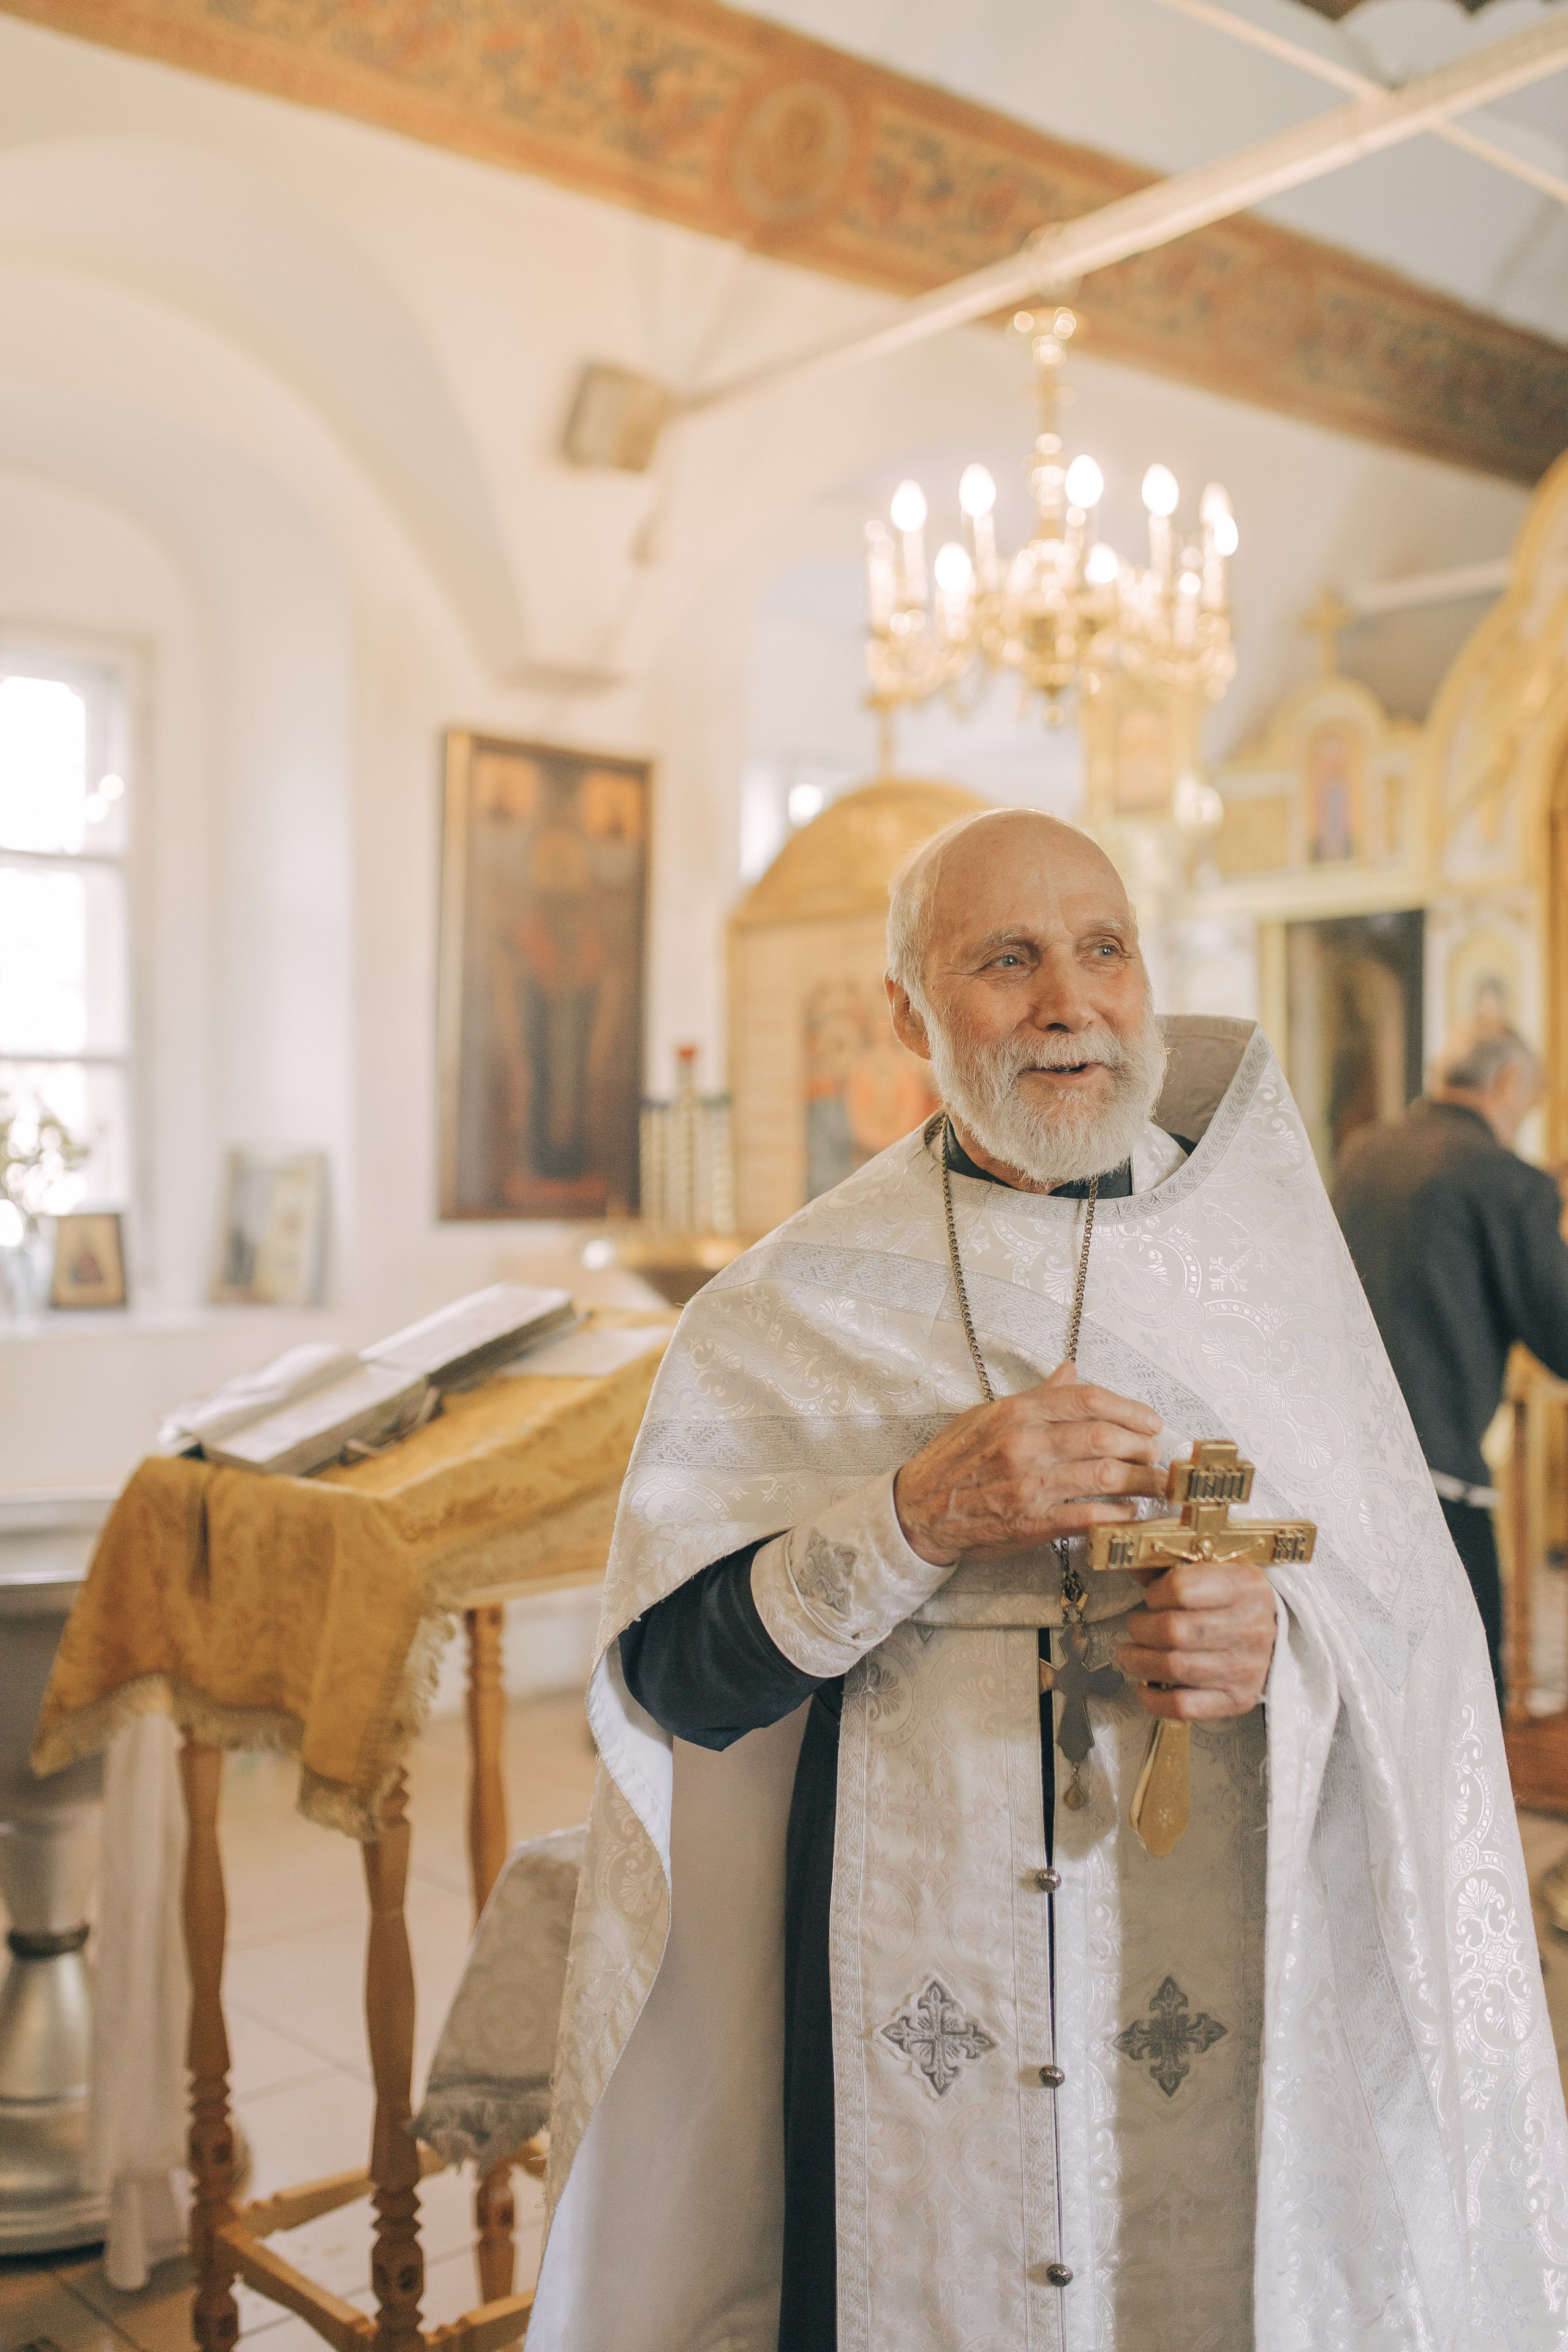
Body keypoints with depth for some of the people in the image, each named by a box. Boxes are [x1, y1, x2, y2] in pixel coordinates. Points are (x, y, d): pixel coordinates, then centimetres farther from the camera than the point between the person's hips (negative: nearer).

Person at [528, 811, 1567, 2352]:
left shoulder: (1266, 1254, 1)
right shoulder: (791, 1307, -3)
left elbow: (1427, 1631, 3)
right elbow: (668, 1676, -8)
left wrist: (1286, 1645, -19)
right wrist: (914, 1518, -21)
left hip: (1228, 2009, 1)